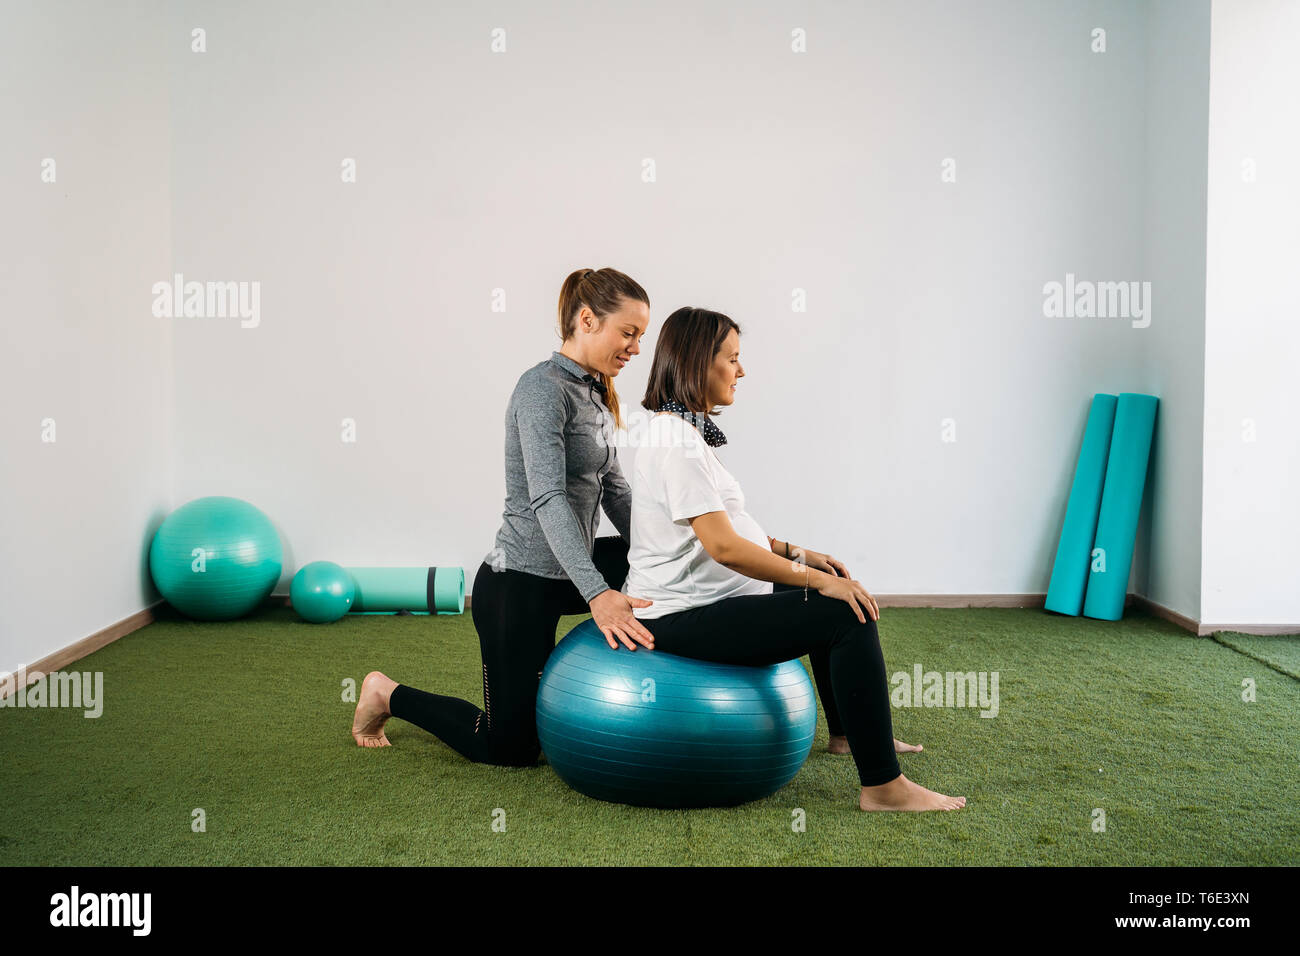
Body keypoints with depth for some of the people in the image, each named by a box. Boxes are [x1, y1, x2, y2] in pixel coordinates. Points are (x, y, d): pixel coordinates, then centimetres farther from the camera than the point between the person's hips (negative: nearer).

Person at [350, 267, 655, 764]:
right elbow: (547, 499, -32)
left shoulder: (594, 392, 8)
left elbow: (614, 491, 14)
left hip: (564, 573, 9)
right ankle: (388, 693, 23)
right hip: (519, 585, -9)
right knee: (510, 748, 2)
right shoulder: (543, 387, -20)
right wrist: (597, 594, -42)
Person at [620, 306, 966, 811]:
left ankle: (849, 729, 38)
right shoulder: (677, 442, -20)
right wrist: (816, 578, -21)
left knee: (834, 596, 23)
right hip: (682, 616, -11)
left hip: (700, 598, 11)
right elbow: (723, 546, -27)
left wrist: (795, 552, 12)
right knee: (850, 616, -18)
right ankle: (883, 786, -13)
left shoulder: (685, 432, 13)